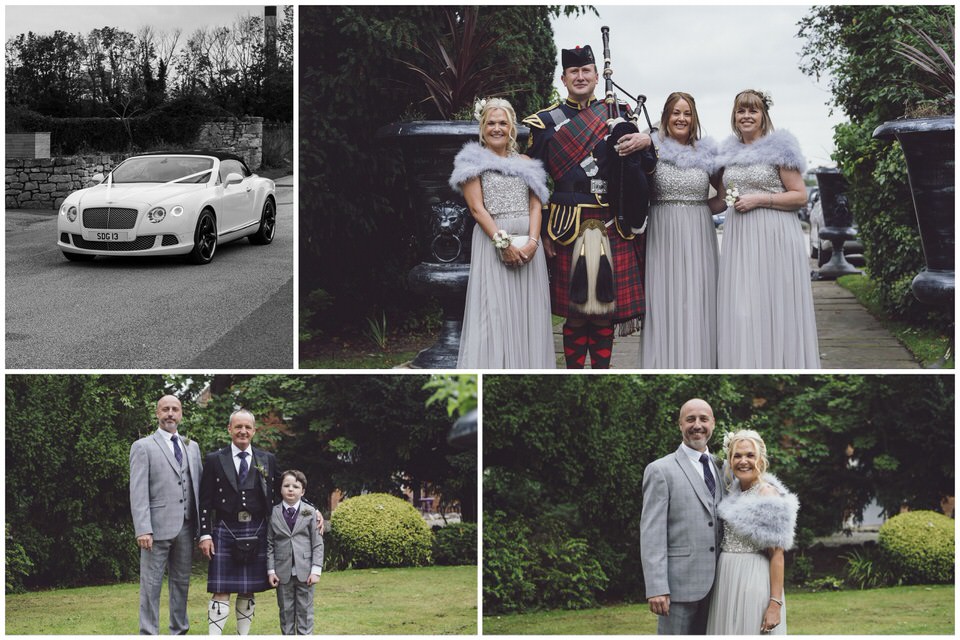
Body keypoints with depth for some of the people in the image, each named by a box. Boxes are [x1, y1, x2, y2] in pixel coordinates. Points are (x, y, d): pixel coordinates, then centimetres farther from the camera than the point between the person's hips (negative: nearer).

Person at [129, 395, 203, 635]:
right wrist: (143, 529, -16)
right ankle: (148, 633, 3)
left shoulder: (192, 447, 16)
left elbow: (198, 486, 15)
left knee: (181, 582, 11)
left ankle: (179, 631, 20)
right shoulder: (143, 447, 0)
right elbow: (138, 492, -7)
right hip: (158, 527, -5)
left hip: (186, 528, 5)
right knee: (151, 584, -2)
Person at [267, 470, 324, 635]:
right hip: (283, 572, 1)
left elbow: (318, 543, 0)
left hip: (305, 572, -1)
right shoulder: (274, 513, 2)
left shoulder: (310, 512, 1)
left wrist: (316, 570, -6)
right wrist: (271, 570, -2)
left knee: (305, 611, 5)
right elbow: (270, 545, 4)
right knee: (286, 611, 8)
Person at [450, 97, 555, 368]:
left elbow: (535, 206, 8)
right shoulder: (473, 161, 4)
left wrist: (532, 241, -10)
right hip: (493, 241, -4)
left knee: (529, 313, 2)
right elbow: (477, 208, -5)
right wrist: (504, 243, -15)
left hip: (528, 245, 4)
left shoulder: (525, 163, 16)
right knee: (494, 312, -7)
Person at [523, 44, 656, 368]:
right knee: (574, 310, 1)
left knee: (606, 309, 3)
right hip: (568, 227, -2)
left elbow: (647, 169, 11)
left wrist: (646, 143, -11)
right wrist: (542, 233, 0)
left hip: (614, 225, 2)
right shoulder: (545, 121, 6)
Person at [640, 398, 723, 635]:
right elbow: (651, 534, -10)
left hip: (714, 585, 6)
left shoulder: (720, 468, 14)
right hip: (680, 583, -6)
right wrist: (656, 588, -17)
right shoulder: (661, 471, -5)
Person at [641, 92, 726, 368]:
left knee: (697, 303, 0)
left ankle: (698, 366, 4)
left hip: (698, 236, 2)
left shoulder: (706, 153, 10)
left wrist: (702, 209, 4)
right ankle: (665, 367, 2)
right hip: (663, 236, -2)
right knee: (664, 303, -2)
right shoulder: (652, 150, 3)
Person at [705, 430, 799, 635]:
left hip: (754, 580, -7)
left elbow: (777, 555, -14)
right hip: (726, 580, 7)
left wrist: (775, 604, -18)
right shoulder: (733, 492, 10)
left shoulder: (768, 495, -10)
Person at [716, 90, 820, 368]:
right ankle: (745, 367, 5)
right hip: (738, 237, 5)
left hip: (774, 237, -5)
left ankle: (780, 369, 0)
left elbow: (800, 196, -6)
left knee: (773, 307, -6)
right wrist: (730, 199, 12)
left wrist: (759, 199, -12)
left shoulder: (779, 148, -2)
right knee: (741, 310, 1)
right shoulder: (729, 152, 15)